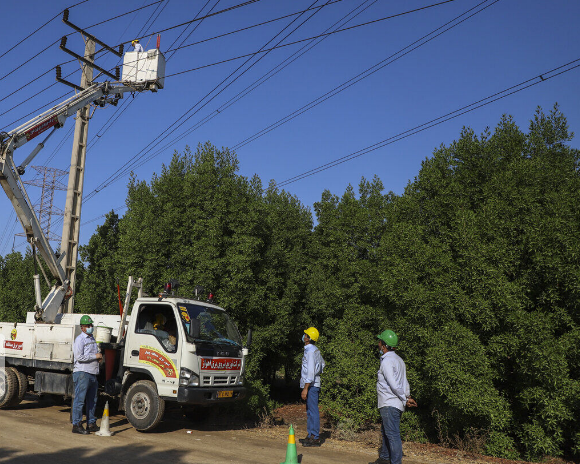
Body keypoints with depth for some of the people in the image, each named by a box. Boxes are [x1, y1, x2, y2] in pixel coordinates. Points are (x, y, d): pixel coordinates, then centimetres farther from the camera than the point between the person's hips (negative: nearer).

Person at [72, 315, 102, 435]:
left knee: (92, 400, 12)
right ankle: (76, 425, 1)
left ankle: (91, 424, 20)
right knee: (79, 400, -5)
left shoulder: (92, 339, 19)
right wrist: (95, 356, -13)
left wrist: (99, 357, 11)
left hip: (92, 373, 9)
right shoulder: (79, 339, -8)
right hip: (82, 373, -9)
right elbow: (79, 357, -17)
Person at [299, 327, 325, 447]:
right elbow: (322, 364, 29)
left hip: (311, 385, -10)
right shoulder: (315, 350, 14)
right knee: (310, 411, 14)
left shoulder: (310, 351, -17)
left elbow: (311, 371, -22)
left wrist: (305, 388, -22)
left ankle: (315, 438, -3)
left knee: (313, 411, -6)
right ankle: (310, 435, 21)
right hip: (313, 384, 10)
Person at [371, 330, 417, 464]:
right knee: (386, 432, 21)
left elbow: (394, 385, -20)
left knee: (393, 435, -6)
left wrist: (405, 400, -11)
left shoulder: (387, 361, -17)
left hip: (390, 405, -10)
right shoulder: (398, 359, 14)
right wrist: (407, 397, 4)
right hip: (394, 404, 10)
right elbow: (405, 382, 12)